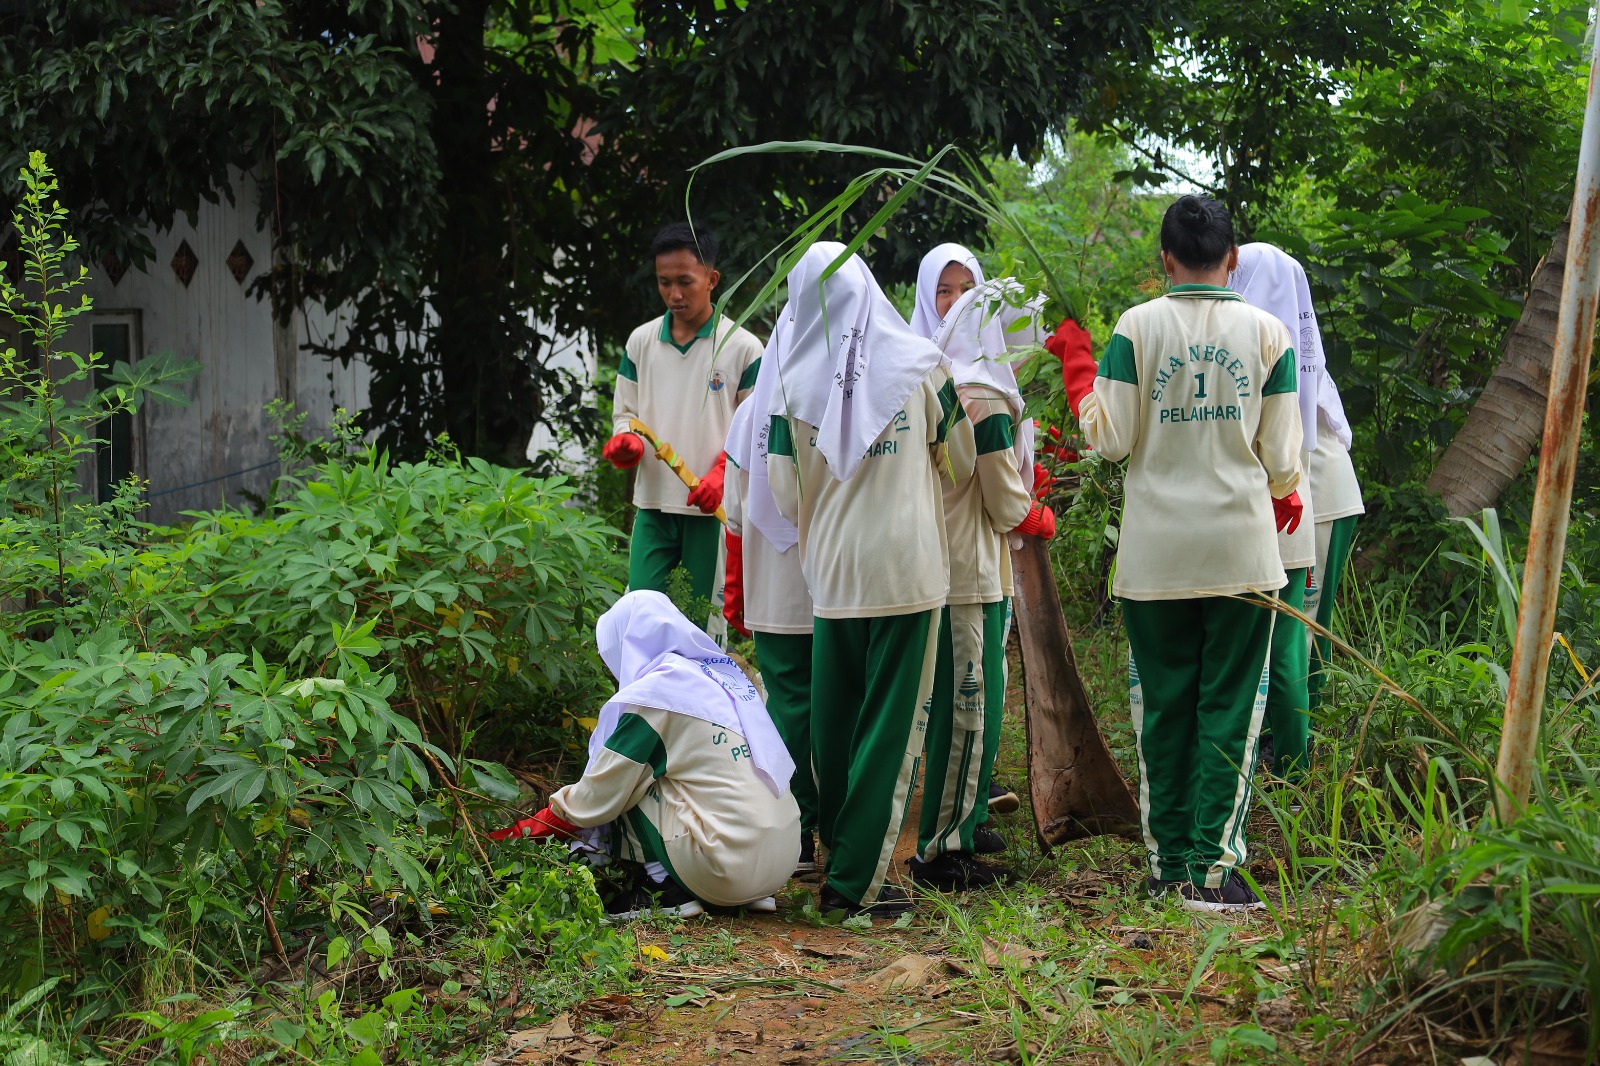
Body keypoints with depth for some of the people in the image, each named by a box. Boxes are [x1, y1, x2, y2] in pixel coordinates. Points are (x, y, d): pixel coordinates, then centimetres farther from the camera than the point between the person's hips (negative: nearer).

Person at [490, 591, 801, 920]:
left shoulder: (653, 695, -7)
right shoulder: (726, 672, 16)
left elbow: (596, 799, -2)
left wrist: (520, 832, 14)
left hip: (731, 868, -8)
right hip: (783, 859, 8)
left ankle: (667, 889, -1)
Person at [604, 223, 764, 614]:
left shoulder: (743, 347, -3)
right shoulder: (641, 341, 8)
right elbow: (624, 412, 16)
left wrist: (722, 473, -15)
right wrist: (626, 441, -8)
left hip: (713, 508, -3)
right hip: (653, 503, 3)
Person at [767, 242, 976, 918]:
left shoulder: (793, 380, -1)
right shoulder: (922, 364, -1)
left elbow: (785, 491, 4)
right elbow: (961, 464, 11)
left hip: (831, 573, 1)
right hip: (909, 568, -1)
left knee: (833, 721, 13)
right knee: (891, 722, 2)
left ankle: (838, 856, 22)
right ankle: (857, 882, 2)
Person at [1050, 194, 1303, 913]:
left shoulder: (1136, 327, -2)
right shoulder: (1267, 332, 1)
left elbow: (1110, 438, -4)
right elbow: (1282, 457, 2)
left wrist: (1075, 361, 10)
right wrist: (1283, 502, 24)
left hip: (1156, 553, 1)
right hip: (1242, 549, 0)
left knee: (1162, 706, 10)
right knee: (1229, 706, 4)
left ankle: (1167, 863, 15)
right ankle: (1212, 869, 1)